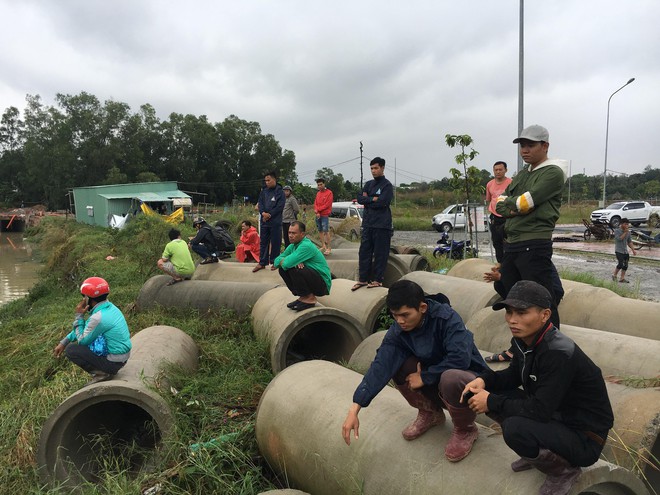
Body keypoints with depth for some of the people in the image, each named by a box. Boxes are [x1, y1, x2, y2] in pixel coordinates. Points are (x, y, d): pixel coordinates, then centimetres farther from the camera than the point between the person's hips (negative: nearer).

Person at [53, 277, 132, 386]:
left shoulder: (98, 318, -25)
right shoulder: (109, 307, 2)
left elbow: (82, 340, -10)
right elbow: (85, 328, 14)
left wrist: (79, 315, -7)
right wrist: (63, 342, 13)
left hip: (113, 361, -9)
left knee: (70, 350, -2)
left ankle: (100, 373, -3)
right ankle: (105, 369, 13)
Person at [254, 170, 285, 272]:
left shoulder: (280, 192, -4)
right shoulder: (264, 191, 10)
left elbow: (280, 206, -11)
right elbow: (260, 203, 6)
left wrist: (269, 215, -14)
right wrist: (263, 213, -13)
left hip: (275, 222, -5)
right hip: (264, 221, 5)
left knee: (275, 243, 3)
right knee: (263, 242, 8)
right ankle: (262, 263, 14)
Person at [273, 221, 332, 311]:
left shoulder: (306, 246, -23)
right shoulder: (292, 246, 6)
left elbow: (287, 263, -32)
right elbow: (277, 260, 5)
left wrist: (282, 261, -6)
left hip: (322, 284, -9)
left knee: (293, 269, -28)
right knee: (283, 269, 0)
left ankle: (310, 298, -9)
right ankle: (303, 296, 8)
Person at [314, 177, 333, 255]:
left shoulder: (329, 193, -5)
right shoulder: (318, 193, 15)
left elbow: (327, 205, -12)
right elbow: (315, 203, 11)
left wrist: (318, 209, -9)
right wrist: (317, 212, -7)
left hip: (325, 215, -7)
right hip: (318, 215, 7)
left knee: (326, 231, -10)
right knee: (320, 231, 10)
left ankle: (329, 248, -6)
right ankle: (323, 246, 19)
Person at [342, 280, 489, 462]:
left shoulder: (446, 317, -26)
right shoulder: (397, 331, -13)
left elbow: (460, 358, -37)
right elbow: (380, 367, -21)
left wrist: (424, 377, -25)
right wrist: (354, 409, -30)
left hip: (470, 379, -5)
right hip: (434, 382, 5)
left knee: (450, 378, -38)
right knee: (396, 364, -17)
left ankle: (465, 430, -5)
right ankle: (430, 413, 8)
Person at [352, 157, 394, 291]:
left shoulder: (387, 185, -3)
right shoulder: (368, 184, 15)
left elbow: (382, 202, -16)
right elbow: (359, 199, 3)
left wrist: (367, 200, -5)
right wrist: (373, 199, -10)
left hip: (382, 225, -6)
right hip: (368, 223, 6)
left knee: (380, 253, -1)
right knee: (364, 251, 6)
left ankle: (378, 280, 7)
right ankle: (362, 279, 13)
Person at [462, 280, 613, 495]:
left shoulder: (559, 353, -31)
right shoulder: (523, 340, -6)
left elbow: (539, 411, -30)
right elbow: (513, 375, 10)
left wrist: (491, 402, -21)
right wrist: (484, 380, -9)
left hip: (584, 437, -8)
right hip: (551, 415, 8)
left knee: (515, 428, -32)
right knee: (495, 393, -3)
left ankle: (564, 470, -1)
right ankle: (539, 452, 14)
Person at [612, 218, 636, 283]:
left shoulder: (628, 232, 10)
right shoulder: (617, 230, -7)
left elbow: (629, 242, 15)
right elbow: (619, 238, -20)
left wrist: (633, 250, 7)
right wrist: (625, 232, -17)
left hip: (625, 251, 6)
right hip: (619, 251, -6)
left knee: (625, 265, 5)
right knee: (620, 264, -16)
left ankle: (622, 278, 14)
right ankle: (614, 275, 5)